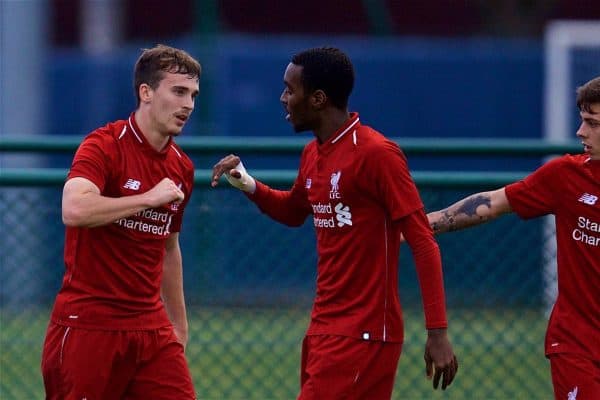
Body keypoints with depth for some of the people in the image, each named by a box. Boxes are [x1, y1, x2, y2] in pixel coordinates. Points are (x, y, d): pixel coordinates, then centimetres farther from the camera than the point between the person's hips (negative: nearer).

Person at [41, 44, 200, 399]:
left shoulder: (182, 168, 11)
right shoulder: (105, 145, -11)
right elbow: (74, 210, -30)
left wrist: (179, 325, 24)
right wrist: (149, 198, -23)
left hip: (150, 328, 6)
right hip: (88, 326, -6)